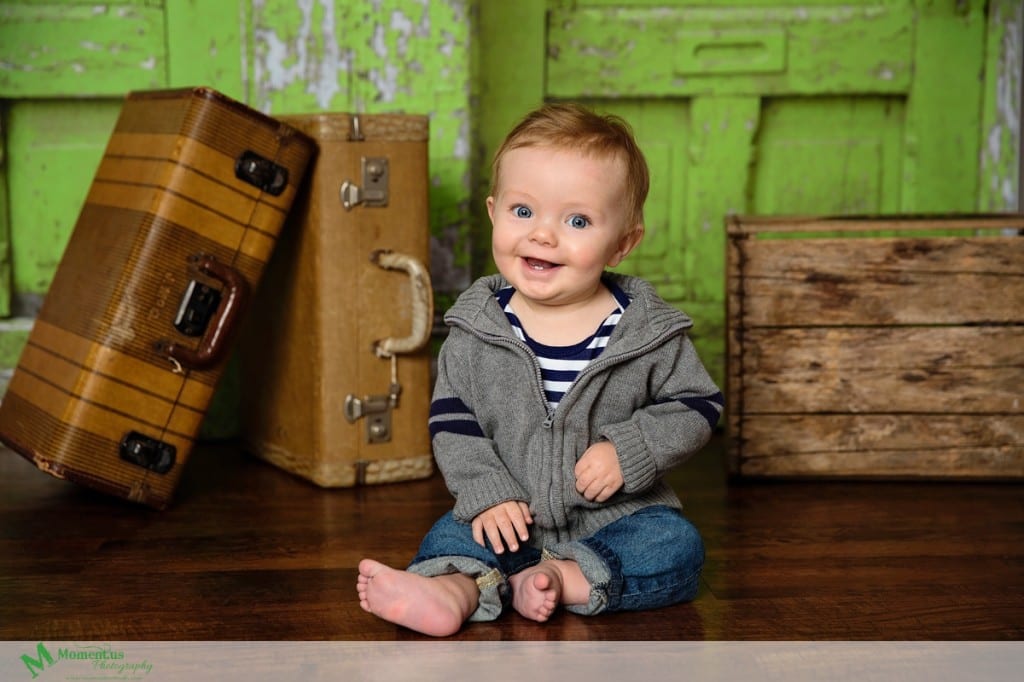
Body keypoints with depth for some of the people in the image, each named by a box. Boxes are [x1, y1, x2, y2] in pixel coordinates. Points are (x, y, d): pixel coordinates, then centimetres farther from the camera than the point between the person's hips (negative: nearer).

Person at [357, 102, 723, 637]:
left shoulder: (649, 330, -7)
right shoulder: (477, 327, -4)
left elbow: (696, 406, -2)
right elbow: (452, 418, -1)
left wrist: (628, 450, -17)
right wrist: (486, 494, -14)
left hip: (617, 518, -1)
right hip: (508, 518, 1)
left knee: (677, 549, -24)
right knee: (449, 537, -21)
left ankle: (559, 581, -29)